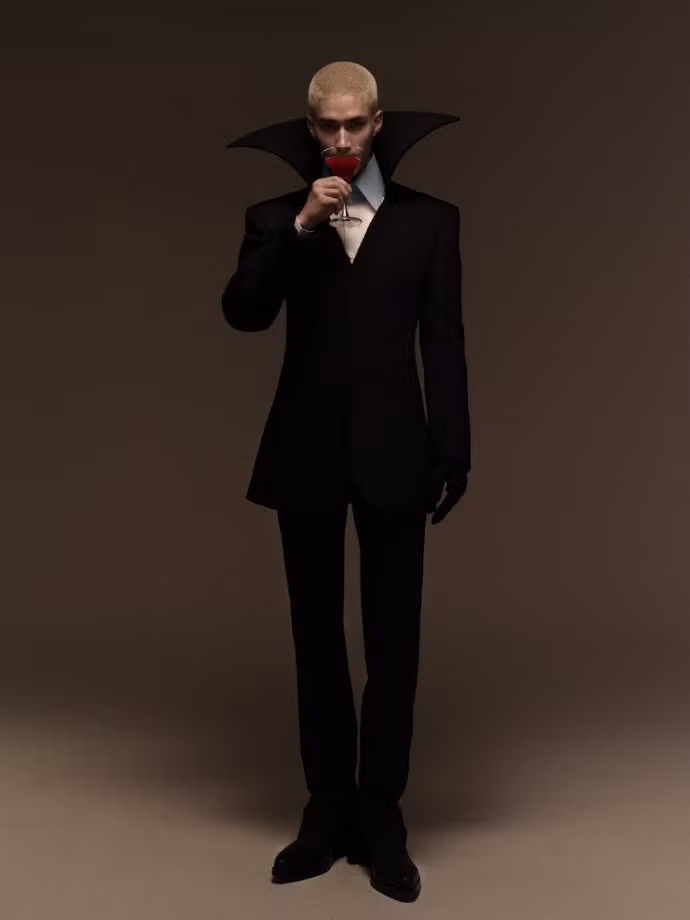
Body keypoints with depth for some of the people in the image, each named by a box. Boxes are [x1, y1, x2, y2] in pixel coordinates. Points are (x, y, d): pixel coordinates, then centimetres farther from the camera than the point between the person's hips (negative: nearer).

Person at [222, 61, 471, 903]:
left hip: (392, 449, -1)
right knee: (317, 642, 10)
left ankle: (382, 821, 15)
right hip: (305, 450, 1)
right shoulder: (277, 214, 6)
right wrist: (300, 227, -18)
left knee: (392, 642, 3)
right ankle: (328, 813, 22)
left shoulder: (429, 216, 4)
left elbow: (445, 342, 1)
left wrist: (453, 449, -4)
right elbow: (241, 314, -9)